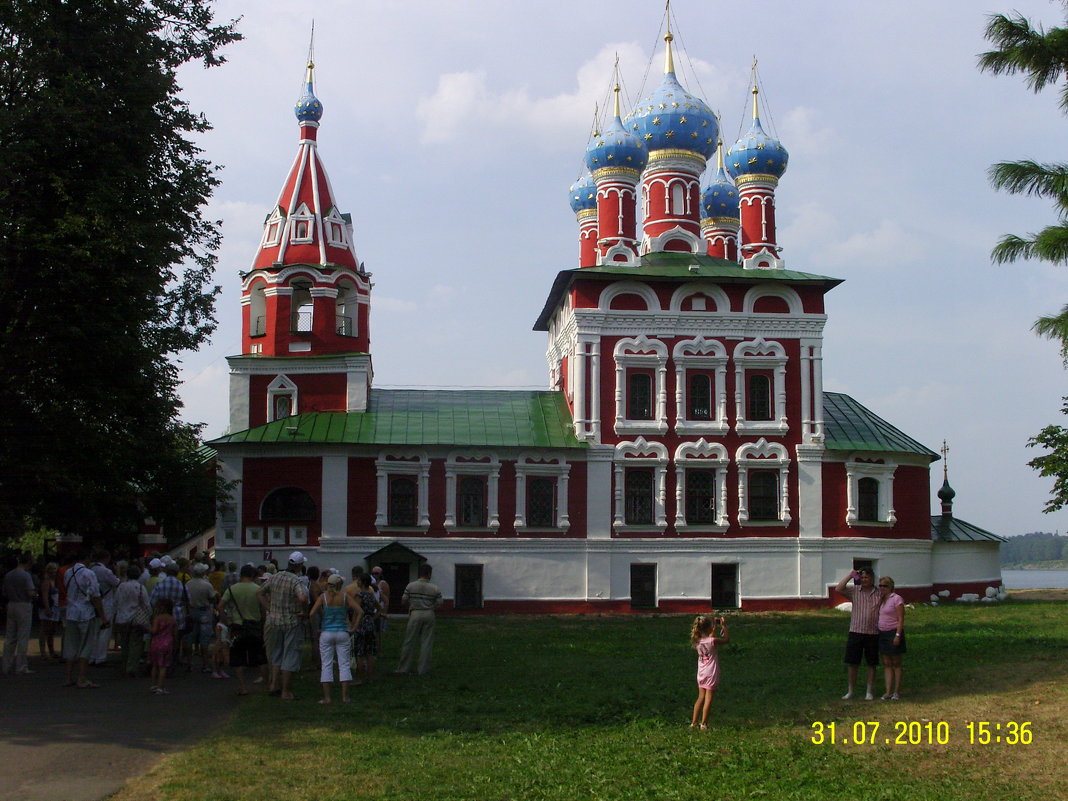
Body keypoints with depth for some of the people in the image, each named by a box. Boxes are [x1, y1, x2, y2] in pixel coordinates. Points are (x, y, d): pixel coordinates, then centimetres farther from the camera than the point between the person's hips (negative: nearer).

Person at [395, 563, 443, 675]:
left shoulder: (410, 586, -3)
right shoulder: (435, 588, -3)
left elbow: (403, 601, 0)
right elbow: (438, 604, -1)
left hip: (415, 614, 0)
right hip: (429, 615, 0)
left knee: (410, 641, 8)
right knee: (426, 642, 7)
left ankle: (403, 667, 13)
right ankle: (423, 669, 9)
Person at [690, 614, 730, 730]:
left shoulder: (697, 641, -2)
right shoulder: (712, 641, -20)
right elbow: (727, 639, -5)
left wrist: (715, 625, 14)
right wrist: (724, 626, 3)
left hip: (701, 674, 6)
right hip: (711, 674, -6)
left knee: (700, 698, 16)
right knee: (708, 700, 3)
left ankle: (693, 722, 19)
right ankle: (703, 724, 7)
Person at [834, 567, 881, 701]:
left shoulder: (879, 594, 2)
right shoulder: (854, 590, 2)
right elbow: (839, 589, -12)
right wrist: (850, 575, -11)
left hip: (873, 634, 0)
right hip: (855, 632, 0)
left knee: (871, 664, 7)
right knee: (851, 663, 3)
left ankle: (870, 692, 18)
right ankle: (850, 691, 13)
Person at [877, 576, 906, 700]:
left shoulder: (897, 599, -10)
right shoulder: (882, 600, 13)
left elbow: (901, 619, -13)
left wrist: (898, 635, -19)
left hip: (894, 633, -7)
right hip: (882, 633, 7)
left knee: (896, 664, 0)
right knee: (886, 664, 5)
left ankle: (897, 692, 5)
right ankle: (888, 691, 5)